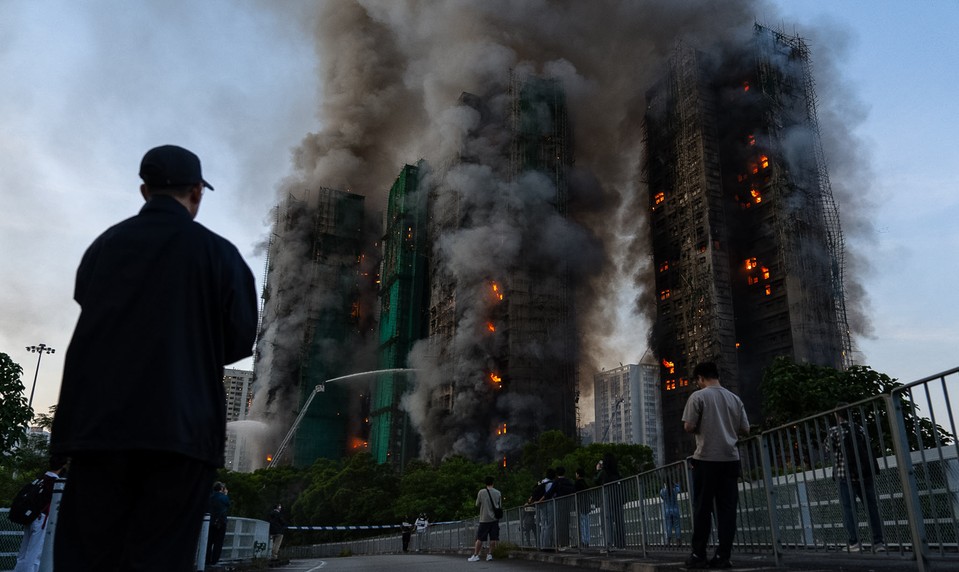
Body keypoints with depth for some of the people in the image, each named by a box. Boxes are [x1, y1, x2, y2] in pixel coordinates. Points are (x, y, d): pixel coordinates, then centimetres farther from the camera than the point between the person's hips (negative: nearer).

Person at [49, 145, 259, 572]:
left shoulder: (103, 245, 10)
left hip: (97, 419, 3)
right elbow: (240, 340, 0)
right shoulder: (217, 252, -1)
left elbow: (89, 319, 17)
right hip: (181, 424, -3)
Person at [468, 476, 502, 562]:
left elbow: (477, 504, 5)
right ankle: (490, 554, 2)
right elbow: (500, 506, 12)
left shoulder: (481, 492, -4)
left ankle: (476, 555, 1)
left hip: (484, 519, -2)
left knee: (480, 538, 2)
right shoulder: (498, 493, 4)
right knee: (493, 538, 5)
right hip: (495, 518, 2)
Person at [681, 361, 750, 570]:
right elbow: (745, 430, 11)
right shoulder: (734, 398, 10)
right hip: (730, 459, 4)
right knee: (727, 508, 5)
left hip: (706, 459, -4)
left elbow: (688, 427, -9)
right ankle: (723, 556, 4)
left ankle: (698, 555, 5)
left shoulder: (698, 396, -4)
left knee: (702, 508, 2)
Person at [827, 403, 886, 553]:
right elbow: (868, 449, 11)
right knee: (871, 507, 7)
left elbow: (829, 450, 1)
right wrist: (874, 470, 15)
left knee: (848, 508, -2)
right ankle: (878, 542, 5)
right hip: (865, 473, 4)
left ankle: (854, 543, -8)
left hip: (845, 475, -4)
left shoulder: (833, 431, -2)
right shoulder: (859, 429, 10)